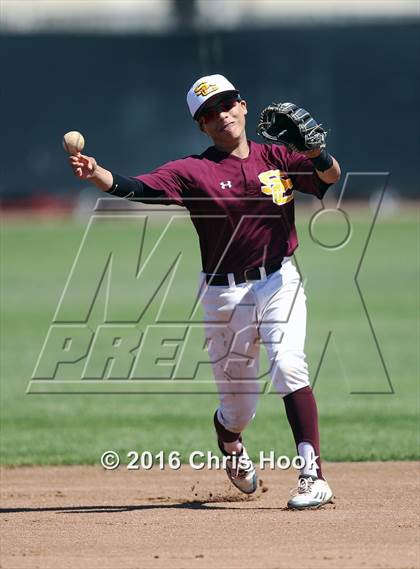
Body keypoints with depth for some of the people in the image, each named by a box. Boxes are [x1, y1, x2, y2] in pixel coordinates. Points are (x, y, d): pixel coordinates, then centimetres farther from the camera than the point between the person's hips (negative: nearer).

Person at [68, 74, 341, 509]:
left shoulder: (278, 159, 4)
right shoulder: (194, 171, -4)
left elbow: (331, 176, -5)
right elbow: (137, 189, -18)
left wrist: (315, 150, -26)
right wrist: (95, 174, -37)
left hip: (278, 282, 0)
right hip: (225, 294, 0)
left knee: (288, 365, -25)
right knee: (238, 408, 7)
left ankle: (313, 476, -26)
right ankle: (230, 446, 45)